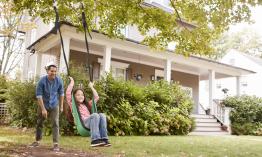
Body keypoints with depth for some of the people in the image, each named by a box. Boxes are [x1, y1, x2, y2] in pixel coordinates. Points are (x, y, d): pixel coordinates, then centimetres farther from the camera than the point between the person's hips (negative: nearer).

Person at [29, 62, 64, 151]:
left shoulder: (59, 81, -15)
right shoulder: (42, 81, -21)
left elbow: (61, 94, -1)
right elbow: (39, 95, -19)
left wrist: (61, 106, 3)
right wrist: (43, 109, -20)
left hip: (54, 106, 0)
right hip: (43, 105, 0)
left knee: (55, 124, -8)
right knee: (39, 123, 13)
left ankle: (56, 144, -4)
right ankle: (37, 141, 30)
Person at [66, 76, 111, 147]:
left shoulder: (87, 104, 35)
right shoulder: (73, 104, 20)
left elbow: (96, 97, 39)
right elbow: (68, 94, 7)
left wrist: (92, 87, 40)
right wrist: (72, 83, 14)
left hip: (90, 122, 5)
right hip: (82, 123, -5)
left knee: (102, 115, -26)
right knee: (95, 115, -33)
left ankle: (104, 139, -36)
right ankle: (95, 140, -42)